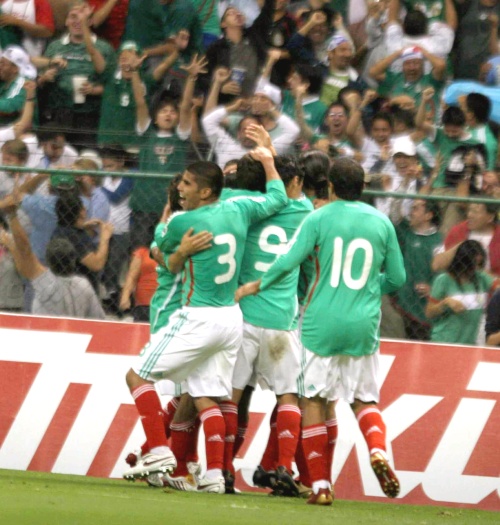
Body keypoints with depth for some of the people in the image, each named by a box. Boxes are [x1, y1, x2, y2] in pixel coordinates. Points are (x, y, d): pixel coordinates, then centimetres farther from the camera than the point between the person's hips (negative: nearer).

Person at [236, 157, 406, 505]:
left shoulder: (320, 219, -4)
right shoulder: (382, 223, 5)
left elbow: (288, 262, -10)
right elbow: (397, 278, 10)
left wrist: (257, 286, 6)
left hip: (322, 323, -2)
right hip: (364, 326, 2)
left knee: (314, 400, 8)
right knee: (365, 399, 14)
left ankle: (320, 484, 2)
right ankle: (378, 449, -17)